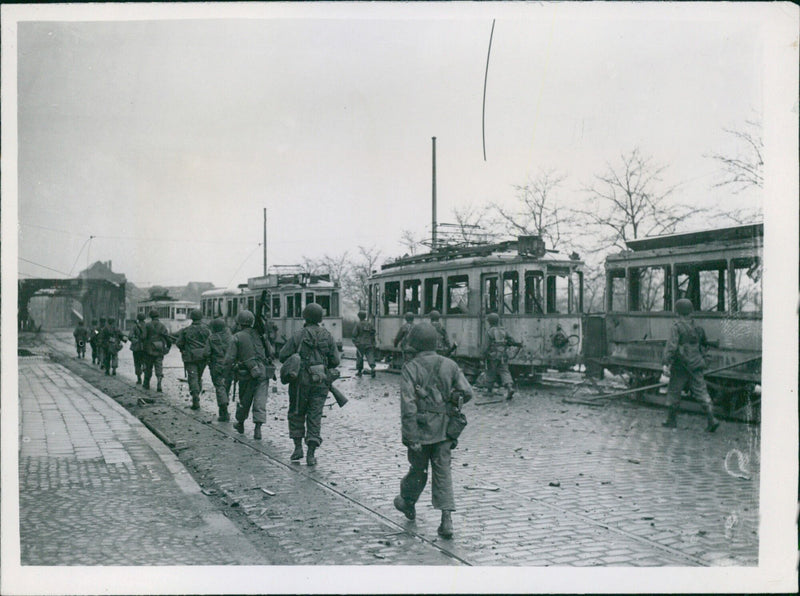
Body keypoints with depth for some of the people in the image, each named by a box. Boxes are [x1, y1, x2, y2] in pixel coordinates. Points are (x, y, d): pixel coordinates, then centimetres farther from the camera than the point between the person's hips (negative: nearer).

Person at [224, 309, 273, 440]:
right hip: (263, 372, 2)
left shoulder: (237, 337, -3)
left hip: (247, 373, -2)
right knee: (260, 401, 1)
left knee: (244, 400, 15)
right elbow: (271, 352, 10)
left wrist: (227, 373, 6)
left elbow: (229, 358, -6)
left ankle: (240, 423, 34)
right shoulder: (260, 334, 7)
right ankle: (258, 428, -7)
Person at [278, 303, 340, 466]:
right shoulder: (327, 336, 1)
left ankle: (298, 447, 11)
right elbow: (335, 361, 2)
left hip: (301, 380, -2)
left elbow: (283, 356, -7)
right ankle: (311, 453, -1)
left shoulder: (297, 335, -7)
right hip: (321, 381, 2)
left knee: (296, 413, 14)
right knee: (315, 416, 4)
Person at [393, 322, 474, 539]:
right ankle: (447, 518, -3)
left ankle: (407, 502, 42)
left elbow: (408, 406, -17)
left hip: (421, 430, -2)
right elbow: (467, 393, -3)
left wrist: (412, 437, -16)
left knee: (418, 469, 16)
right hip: (445, 429, 3)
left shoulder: (410, 369, -11)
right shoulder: (450, 365, 0)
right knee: (443, 472, 6)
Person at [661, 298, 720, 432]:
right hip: (696, 366, 5)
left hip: (680, 367, -5)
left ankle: (671, 420, 17)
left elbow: (671, 346, -21)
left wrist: (666, 363, -23)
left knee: (673, 392, 8)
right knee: (701, 392, 3)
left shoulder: (676, 327, -11)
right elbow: (705, 344, 24)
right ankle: (711, 419, -10)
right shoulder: (697, 327, 9)